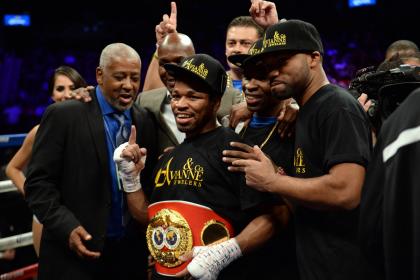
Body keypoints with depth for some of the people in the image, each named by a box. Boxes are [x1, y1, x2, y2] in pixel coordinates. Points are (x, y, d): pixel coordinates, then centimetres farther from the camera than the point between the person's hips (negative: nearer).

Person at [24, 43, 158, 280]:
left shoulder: (146, 122, 7)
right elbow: (38, 182, -8)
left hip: (130, 254, 4)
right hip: (75, 253, -4)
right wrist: (67, 228, -19)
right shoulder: (63, 116, -6)